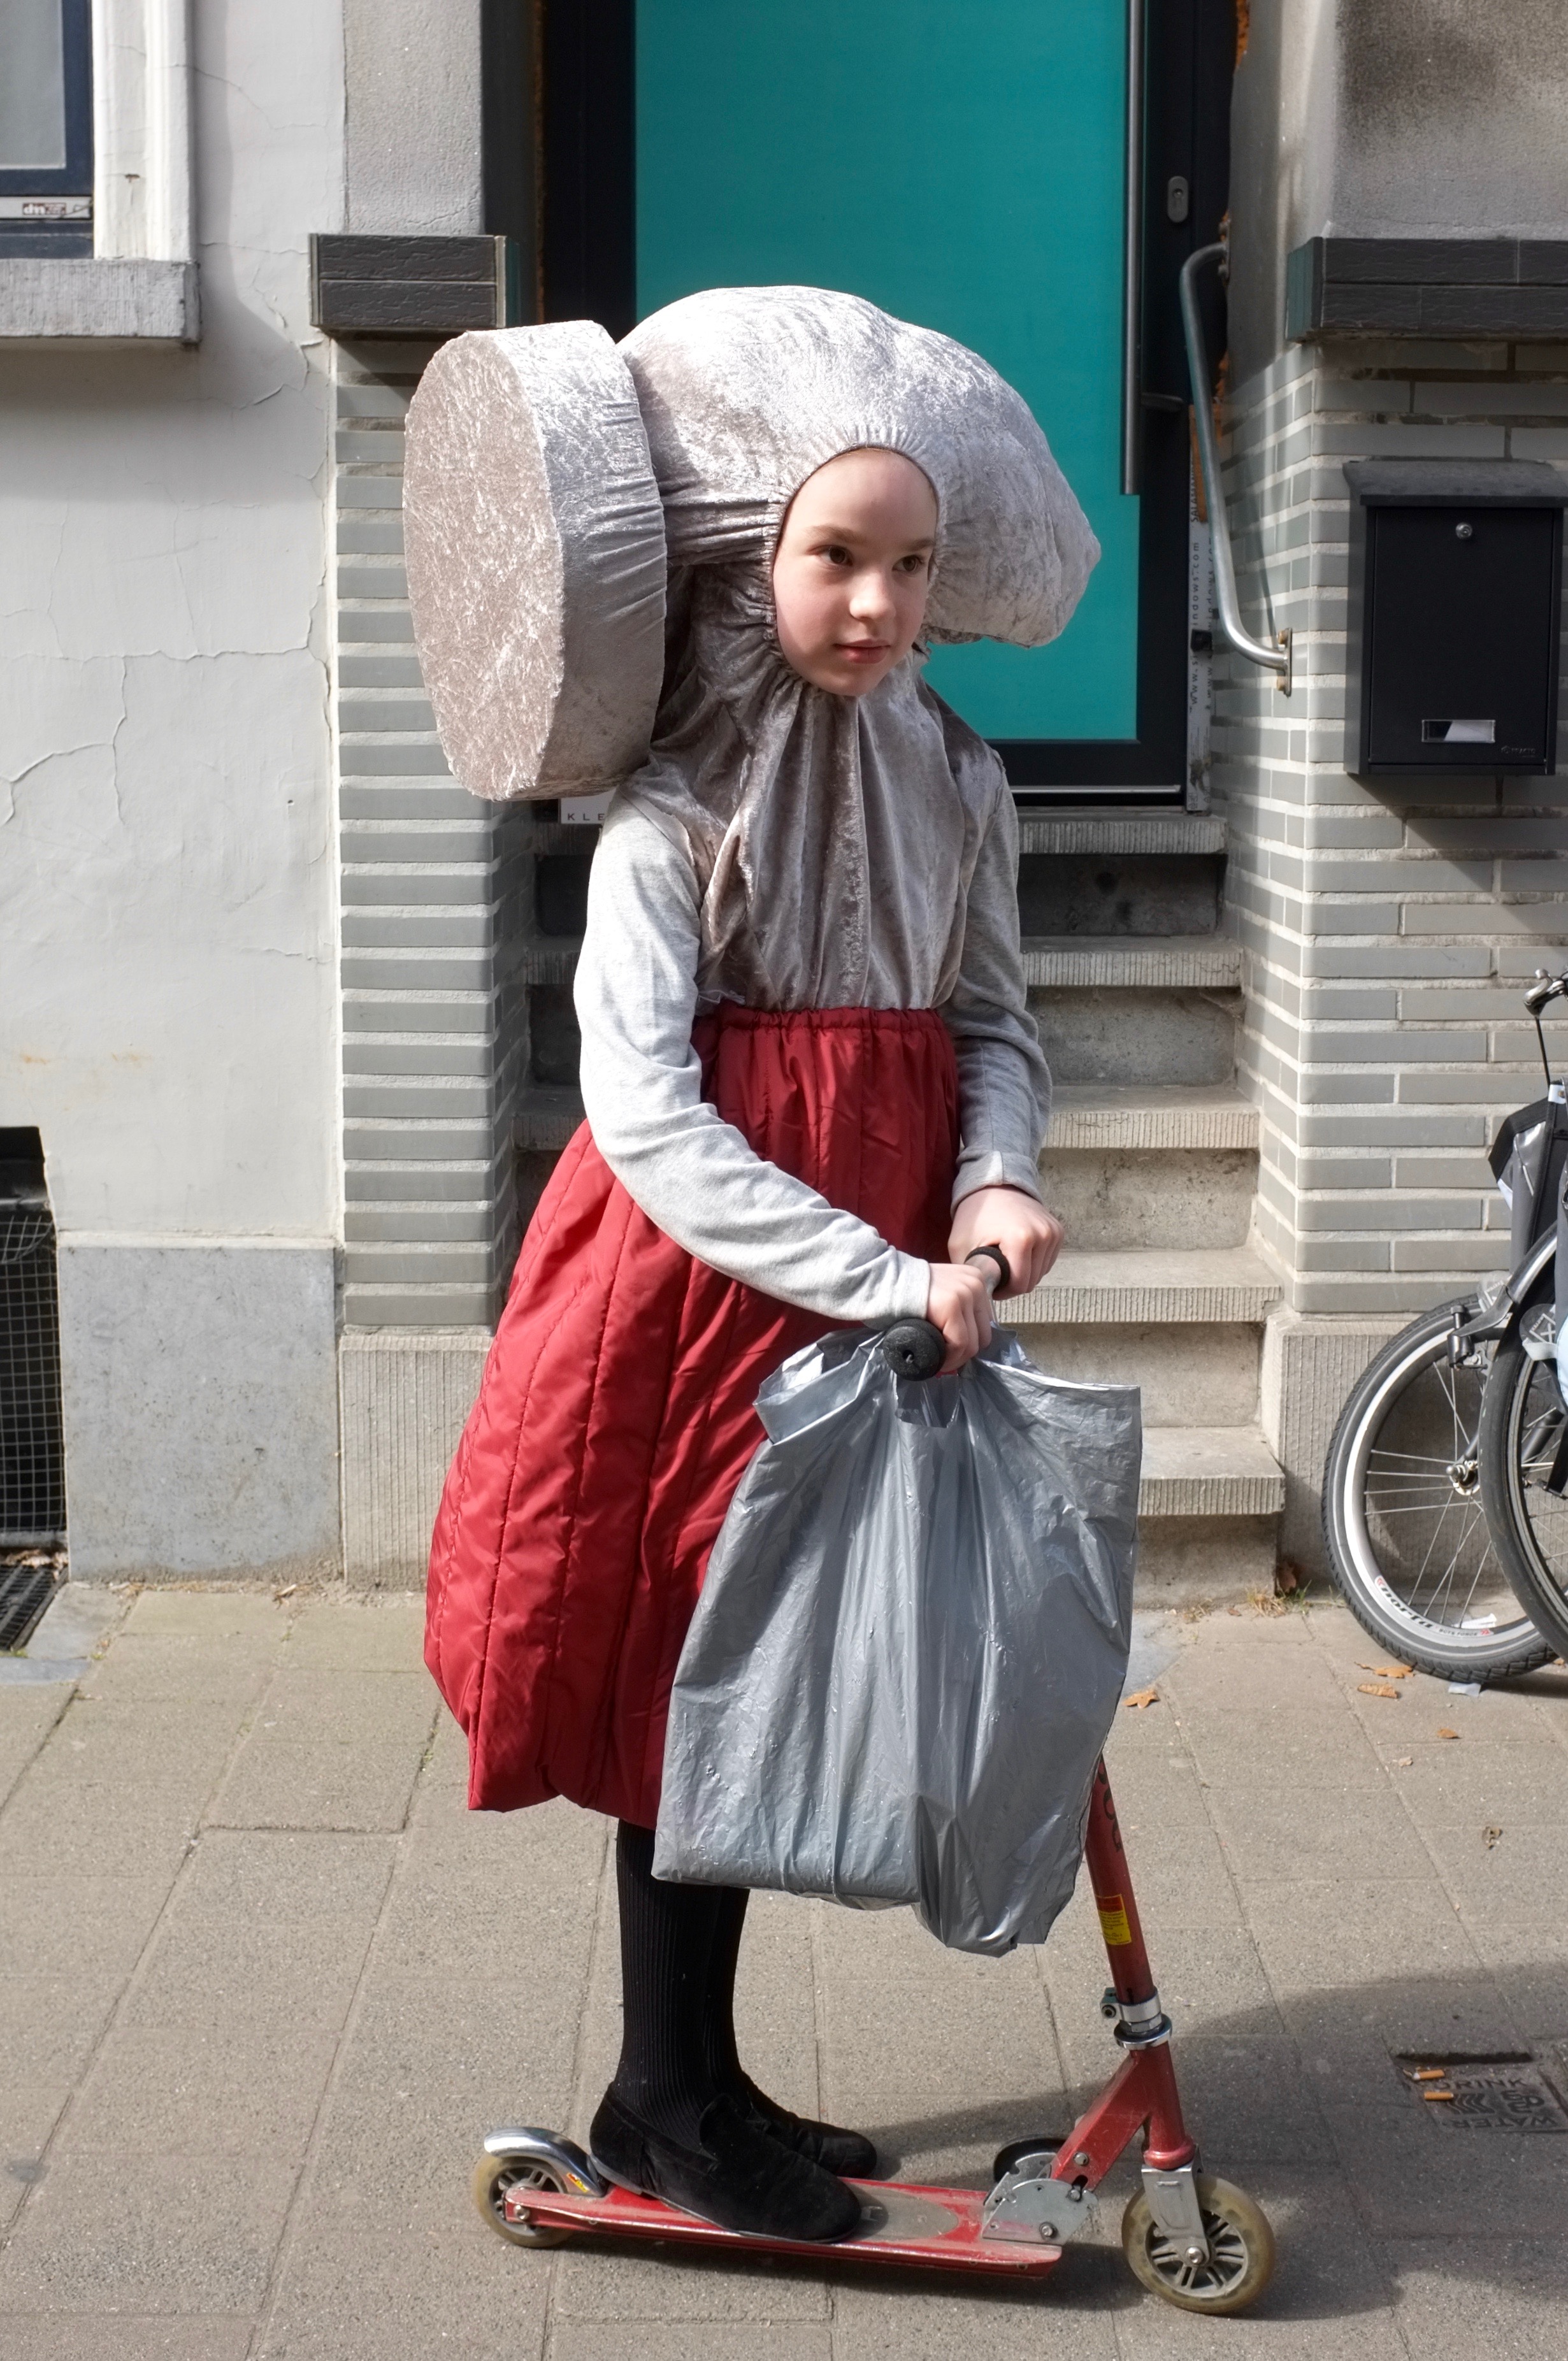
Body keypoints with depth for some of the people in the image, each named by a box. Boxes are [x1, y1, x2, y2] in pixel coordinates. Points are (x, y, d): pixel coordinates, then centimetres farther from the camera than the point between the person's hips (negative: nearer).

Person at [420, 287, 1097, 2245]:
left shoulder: (955, 784, 4)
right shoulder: (678, 811, -14)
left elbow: (990, 1021, 11)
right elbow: (646, 1116, -21)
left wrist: (994, 1185, -11)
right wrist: (886, 1276, -26)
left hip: (879, 1293, 6)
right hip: (702, 1280, -6)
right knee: (696, 1675, 3)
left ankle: (696, 2084, 28)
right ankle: (668, 2103, 19)